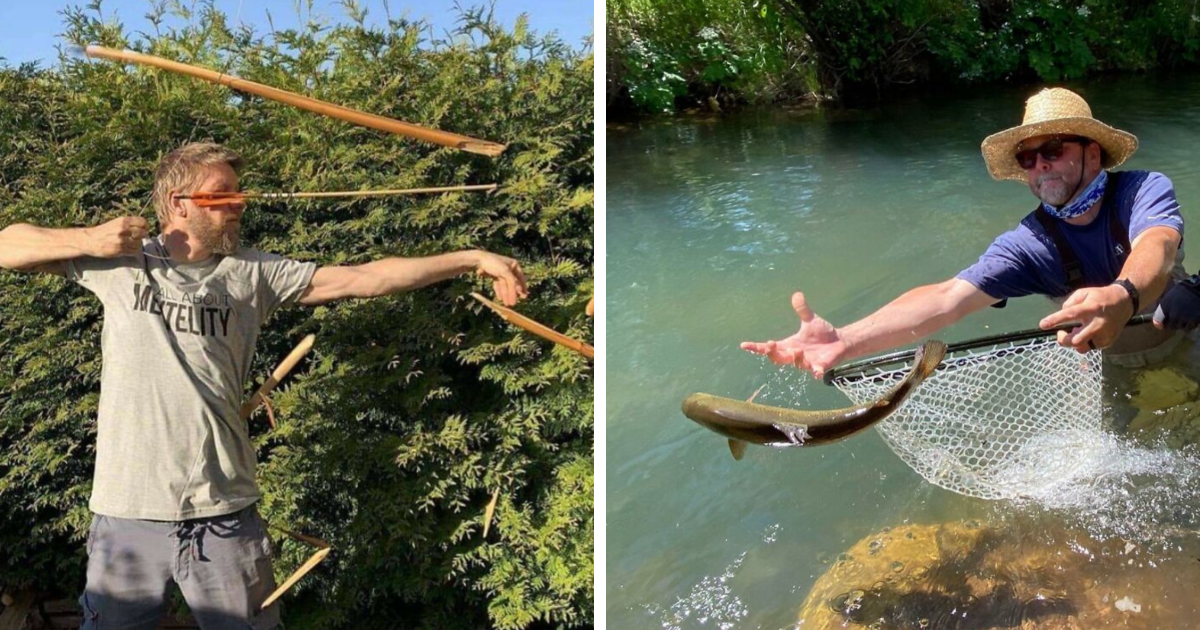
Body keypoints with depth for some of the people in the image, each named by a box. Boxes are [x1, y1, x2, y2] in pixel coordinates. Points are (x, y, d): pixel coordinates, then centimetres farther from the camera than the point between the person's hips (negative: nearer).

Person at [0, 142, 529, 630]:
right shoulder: (121, 260, 4)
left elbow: (363, 278, -3)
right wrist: (88, 240, -7)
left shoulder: (252, 273, 5)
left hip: (223, 512, 1)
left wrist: (472, 258, -8)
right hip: (127, 512, 0)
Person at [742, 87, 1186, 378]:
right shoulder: (1028, 244, -18)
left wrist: (1123, 296, -69)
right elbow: (948, 298, -33)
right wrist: (845, 341, -50)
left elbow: (1155, 248, -43)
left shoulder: (1145, 191, -20)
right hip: (1121, 376, 1)